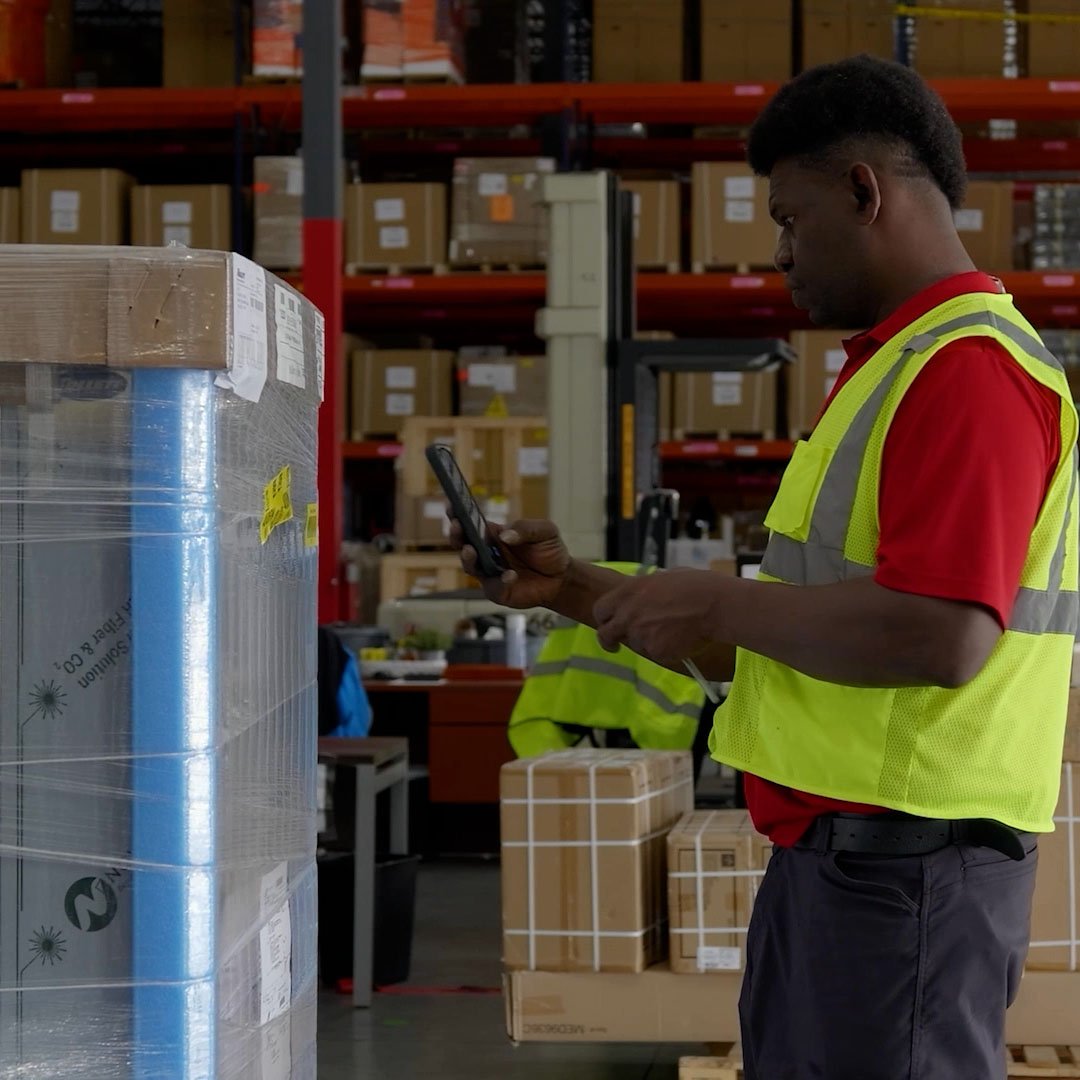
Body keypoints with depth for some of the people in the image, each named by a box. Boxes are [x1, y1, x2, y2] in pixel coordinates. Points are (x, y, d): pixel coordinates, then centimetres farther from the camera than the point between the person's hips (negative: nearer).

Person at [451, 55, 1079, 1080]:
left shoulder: (970, 370, -15)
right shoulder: (889, 368, 19)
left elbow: (942, 637, -28)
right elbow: (777, 645, 22)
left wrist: (717, 601, -15)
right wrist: (578, 591, 15)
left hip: (903, 870, -10)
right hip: (827, 858, 10)